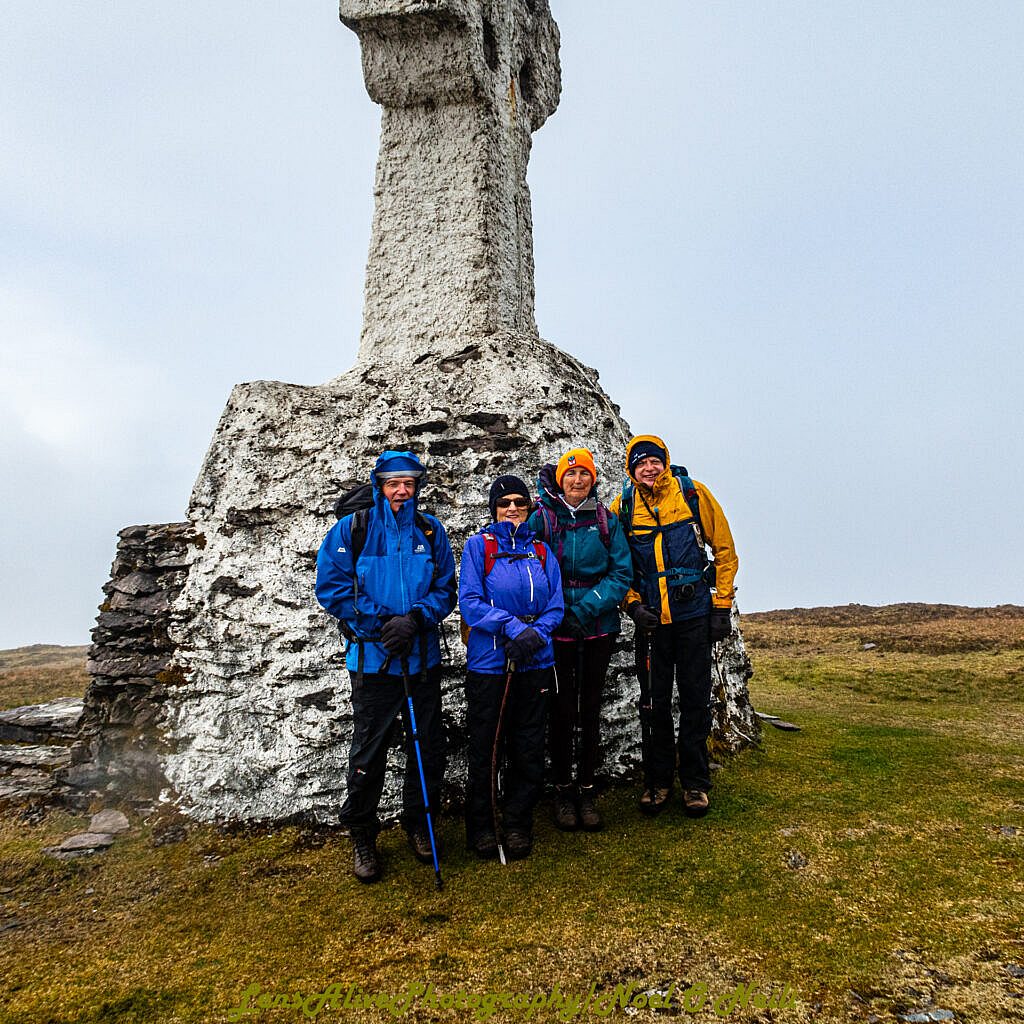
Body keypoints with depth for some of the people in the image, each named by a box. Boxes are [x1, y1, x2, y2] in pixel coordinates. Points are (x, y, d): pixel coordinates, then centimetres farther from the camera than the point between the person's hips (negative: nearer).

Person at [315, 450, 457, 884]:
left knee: (428, 748, 12)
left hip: (423, 657, 3)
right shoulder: (351, 530, -3)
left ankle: (418, 823, 34)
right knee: (368, 751, 7)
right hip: (372, 658, -2)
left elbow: (445, 589, 4)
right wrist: (380, 623, -13)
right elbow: (332, 587, -6)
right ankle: (362, 836, 27)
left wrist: (414, 619, -15)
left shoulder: (431, 531, 4)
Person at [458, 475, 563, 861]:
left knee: (529, 750, 11)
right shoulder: (478, 546, -1)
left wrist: (535, 634, -13)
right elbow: (469, 602, -10)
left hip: (535, 665, 3)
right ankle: (481, 827, 26)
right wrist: (514, 627, -20)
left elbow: (555, 606, 6)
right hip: (488, 665, -3)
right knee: (485, 750, 7)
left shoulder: (541, 550, 10)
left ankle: (518, 825, 29)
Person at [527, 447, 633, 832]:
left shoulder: (607, 521, 1)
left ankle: (587, 790, 25)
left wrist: (586, 608, -14)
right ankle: (563, 790, 23)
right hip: (556, 628, -2)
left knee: (590, 708, 11)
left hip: (599, 629, 2)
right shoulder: (542, 518, -3)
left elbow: (622, 572, -2)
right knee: (562, 708, 6)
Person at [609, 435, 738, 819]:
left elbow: (724, 549, 1)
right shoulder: (622, 507, -1)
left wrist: (722, 605, -2)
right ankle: (657, 781, 26)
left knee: (695, 700, 8)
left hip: (694, 615, -1)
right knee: (654, 701, 10)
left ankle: (695, 783, 24)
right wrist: (633, 604, -6)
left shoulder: (693, 493, -6)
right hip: (650, 619, 2)